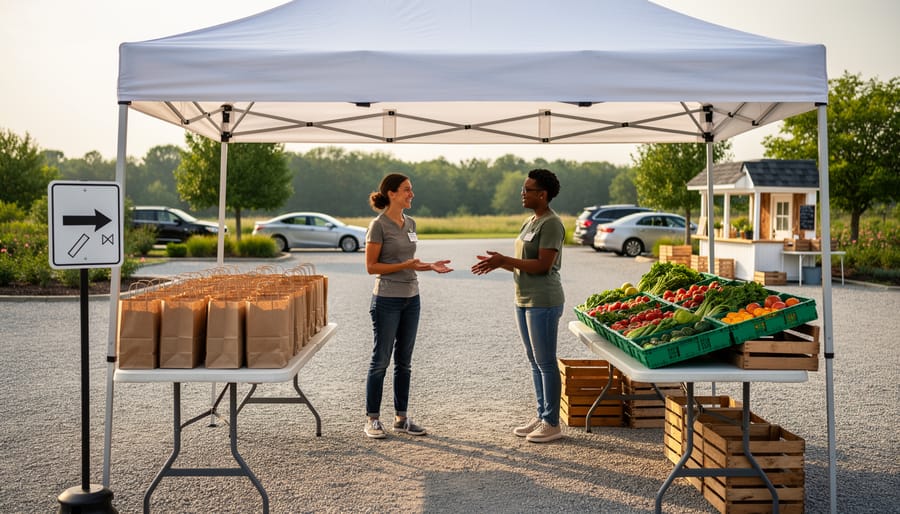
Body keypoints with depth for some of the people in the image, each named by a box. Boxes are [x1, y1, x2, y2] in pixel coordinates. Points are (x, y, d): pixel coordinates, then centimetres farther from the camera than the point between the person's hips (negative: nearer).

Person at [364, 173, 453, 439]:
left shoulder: (410, 223, 10)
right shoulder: (378, 225, -11)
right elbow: (371, 266, -12)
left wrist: (429, 266, 2)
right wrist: (405, 265, -19)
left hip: (411, 298, 7)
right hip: (387, 300, -7)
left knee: (404, 361, 11)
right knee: (381, 360, 0)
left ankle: (401, 417, 19)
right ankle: (372, 419, 11)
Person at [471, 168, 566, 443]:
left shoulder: (551, 224, -14)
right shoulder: (530, 222, 16)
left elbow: (543, 265, -21)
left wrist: (504, 260, -20)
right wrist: (499, 263, 4)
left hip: (543, 302, -10)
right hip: (525, 300, 10)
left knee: (545, 362, -3)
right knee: (534, 361, 14)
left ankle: (552, 424, 5)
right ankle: (541, 417, 24)